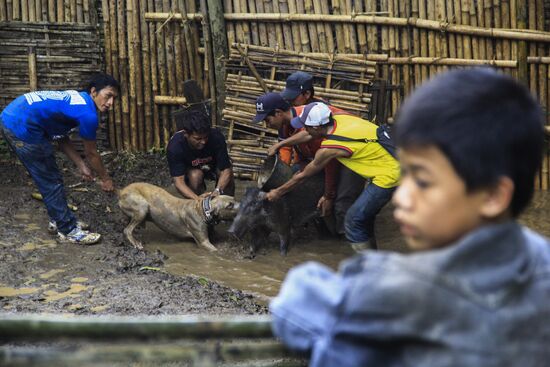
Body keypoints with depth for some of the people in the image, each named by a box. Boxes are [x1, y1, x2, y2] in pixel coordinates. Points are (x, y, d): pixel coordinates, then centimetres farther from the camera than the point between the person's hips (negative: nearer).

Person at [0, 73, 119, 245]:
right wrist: (105, 179, 16)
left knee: (48, 179, 22)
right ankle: (68, 230, 10)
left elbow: (62, 138, 21)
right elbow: (91, 153, 1)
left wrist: (81, 166, 21)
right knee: (51, 182, 1)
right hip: (22, 128, -10)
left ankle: (58, 220, 35)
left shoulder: (77, 99, 15)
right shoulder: (88, 113, -13)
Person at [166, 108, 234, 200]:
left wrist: (218, 190, -51)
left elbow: (226, 170, -31)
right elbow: (178, 181, -39)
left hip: (214, 165, 1)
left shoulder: (216, 137, -35)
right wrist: (198, 199, -55)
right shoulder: (174, 146, -36)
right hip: (190, 168, -1)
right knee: (195, 175, -33)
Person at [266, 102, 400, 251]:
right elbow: (308, 136, 22)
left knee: (353, 221, -2)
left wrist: (278, 192, 13)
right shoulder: (339, 119, 2)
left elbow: (303, 176, -1)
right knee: (364, 217, 20)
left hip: (388, 175, -9)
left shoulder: (329, 148, -17)